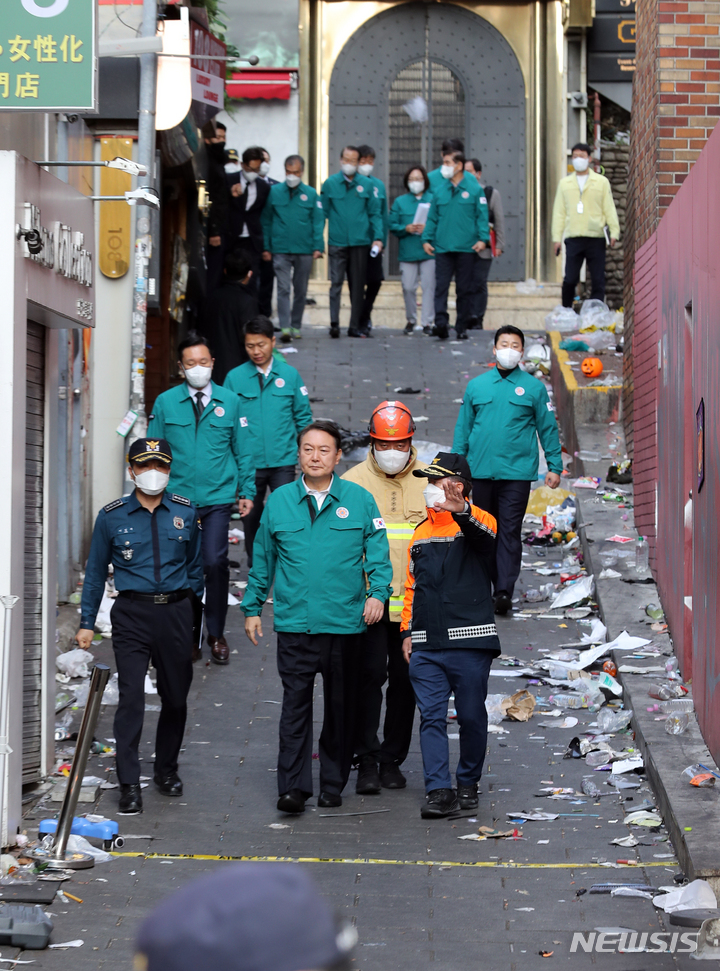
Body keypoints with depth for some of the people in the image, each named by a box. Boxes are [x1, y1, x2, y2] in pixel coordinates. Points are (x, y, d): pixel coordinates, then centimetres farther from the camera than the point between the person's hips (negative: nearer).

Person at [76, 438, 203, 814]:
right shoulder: (112, 516, 2)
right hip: (132, 614, -2)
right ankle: (129, 784, -8)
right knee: (131, 697, -10)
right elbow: (96, 571, 8)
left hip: (175, 612, 2)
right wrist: (87, 622, 6)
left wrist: (192, 608, 12)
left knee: (176, 696, 10)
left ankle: (166, 768, 30)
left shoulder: (186, 513, 5)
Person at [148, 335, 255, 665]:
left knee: (215, 563, -9)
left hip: (217, 498, 0)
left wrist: (247, 491, 8)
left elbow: (243, 450, 12)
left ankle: (216, 635, 6)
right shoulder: (165, 403, 4)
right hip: (177, 498, 1)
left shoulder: (229, 401, 6)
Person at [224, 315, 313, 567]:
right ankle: (255, 565, 27)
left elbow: (303, 417, 8)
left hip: (283, 461, 0)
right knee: (251, 516, 11)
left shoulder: (290, 375, 2)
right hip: (248, 461, 1)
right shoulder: (235, 378, -1)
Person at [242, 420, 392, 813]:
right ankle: (293, 787, -6)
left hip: (346, 623, 0)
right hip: (294, 622, 0)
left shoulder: (359, 500, 2)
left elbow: (377, 552, 5)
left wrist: (377, 592, -10)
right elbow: (262, 559, 13)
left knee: (341, 706, 8)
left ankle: (333, 783, 20)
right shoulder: (279, 501, 5)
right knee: (295, 703, -6)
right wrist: (252, 607, 13)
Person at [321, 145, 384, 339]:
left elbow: (375, 213, 9)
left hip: (360, 243, 2)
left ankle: (355, 327, 11)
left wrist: (377, 237, -2)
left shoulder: (366, 185, 7)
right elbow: (322, 213, 6)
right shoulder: (330, 183, 4)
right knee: (336, 283, -10)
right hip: (337, 243, -2)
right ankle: (334, 323, -12)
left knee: (358, 286, 6)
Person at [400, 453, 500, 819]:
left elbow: (485, 530, -28)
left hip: (470, 643, -4)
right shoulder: (421, 533, 16)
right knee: (431, 718, -3)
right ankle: (439, 791, -4)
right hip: (426, 646, 4)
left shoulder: (475, 524, -2)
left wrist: (461, 511, -49)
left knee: (471, 717, 5)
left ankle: (468, 783, 22)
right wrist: (408, 631, 16)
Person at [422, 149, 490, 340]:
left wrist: (482, 238, -9)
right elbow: (432, 218, 13)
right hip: (443, 248, 2)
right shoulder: (439, 191, 10)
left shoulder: (474, 189, 2)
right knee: (441, 287, -9)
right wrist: (426, 239, 4)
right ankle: (441, 323, -15)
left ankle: (462, 327, 10)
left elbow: (482, 216, 1)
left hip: (467, 248, -2)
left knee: (465, 290, 4)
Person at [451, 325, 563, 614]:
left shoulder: (533, 388, 5)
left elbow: (548, 428, 8)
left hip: (517, 473, -3)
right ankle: (485, 586, 21)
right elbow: (463, 428, 13)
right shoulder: (476, 386, 10)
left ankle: (504, 591, -11)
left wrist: (554, 466, 3)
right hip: (480, 471, 3)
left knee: (510, 531, -7)